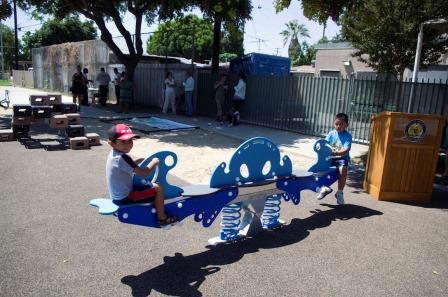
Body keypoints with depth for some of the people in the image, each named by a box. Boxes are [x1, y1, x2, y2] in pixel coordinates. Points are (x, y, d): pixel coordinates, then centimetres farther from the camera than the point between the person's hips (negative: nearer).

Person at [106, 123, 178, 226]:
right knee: (158, 188, -8)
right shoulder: (121, 158, -28)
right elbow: (143, 173, -27)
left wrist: (140, 160, 7)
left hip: (118, 195, 10)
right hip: (125, 198, -10)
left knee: (150, 185, 28)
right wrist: (153, 162, -10)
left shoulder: (114, 154, 3)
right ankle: (162, 218, 5)